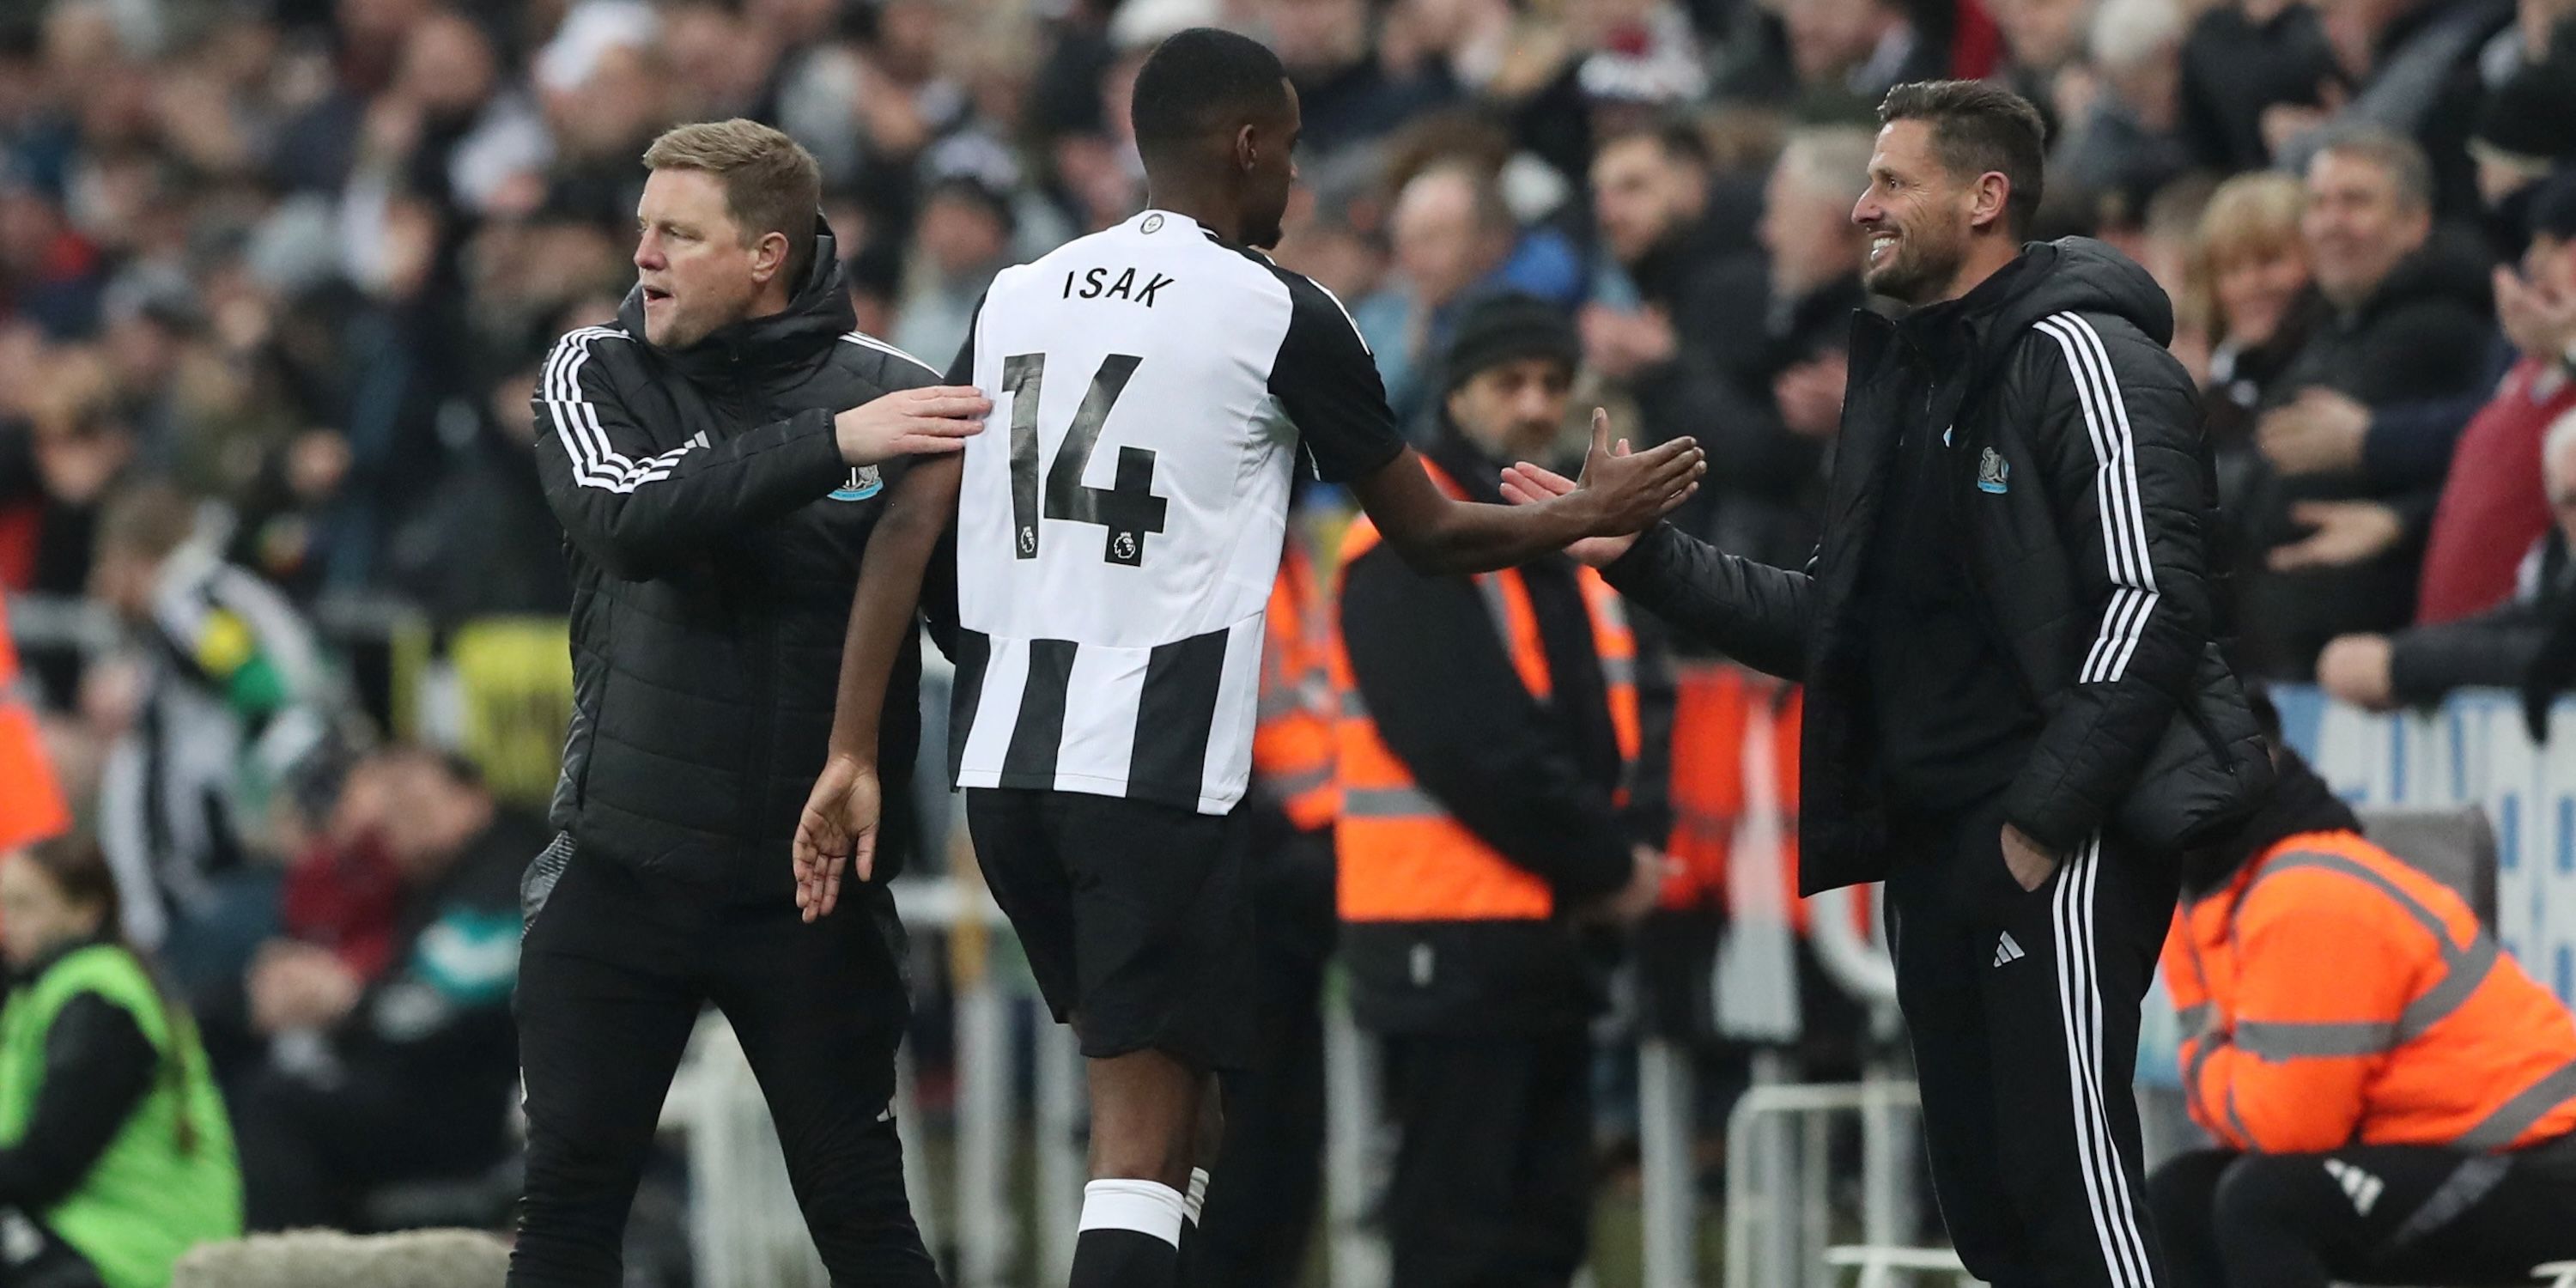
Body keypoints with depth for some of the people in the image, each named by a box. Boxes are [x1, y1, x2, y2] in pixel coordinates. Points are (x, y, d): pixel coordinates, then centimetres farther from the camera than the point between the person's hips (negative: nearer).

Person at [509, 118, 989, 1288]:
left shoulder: (893, 393, -4)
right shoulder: (596, 374, -1)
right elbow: (626, 519, -22)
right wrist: (828, 445, -29)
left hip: (811, 883, -1)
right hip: (622, 869, 2)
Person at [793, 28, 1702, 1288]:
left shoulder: (1016, 295, 13)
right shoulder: (1280, 314, -3)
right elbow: (1428, 533, 6)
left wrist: (853, 757, 10)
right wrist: (1592, 513, 22)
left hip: (1004, 763, 6)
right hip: (1154, 770, -6)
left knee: (1160, 1090, 22)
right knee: (1142, 1142, -6)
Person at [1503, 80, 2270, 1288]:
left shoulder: (2078, 357, -10)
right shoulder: (1904, 375, 18)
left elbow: (2151, 605, -18)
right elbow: (1835, 619, 20)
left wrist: (2042, 818, -20)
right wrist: (1642, 555, 12)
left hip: (2056, 842, -9)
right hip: (1928, 833, 9)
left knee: (2069, 1174, -15)